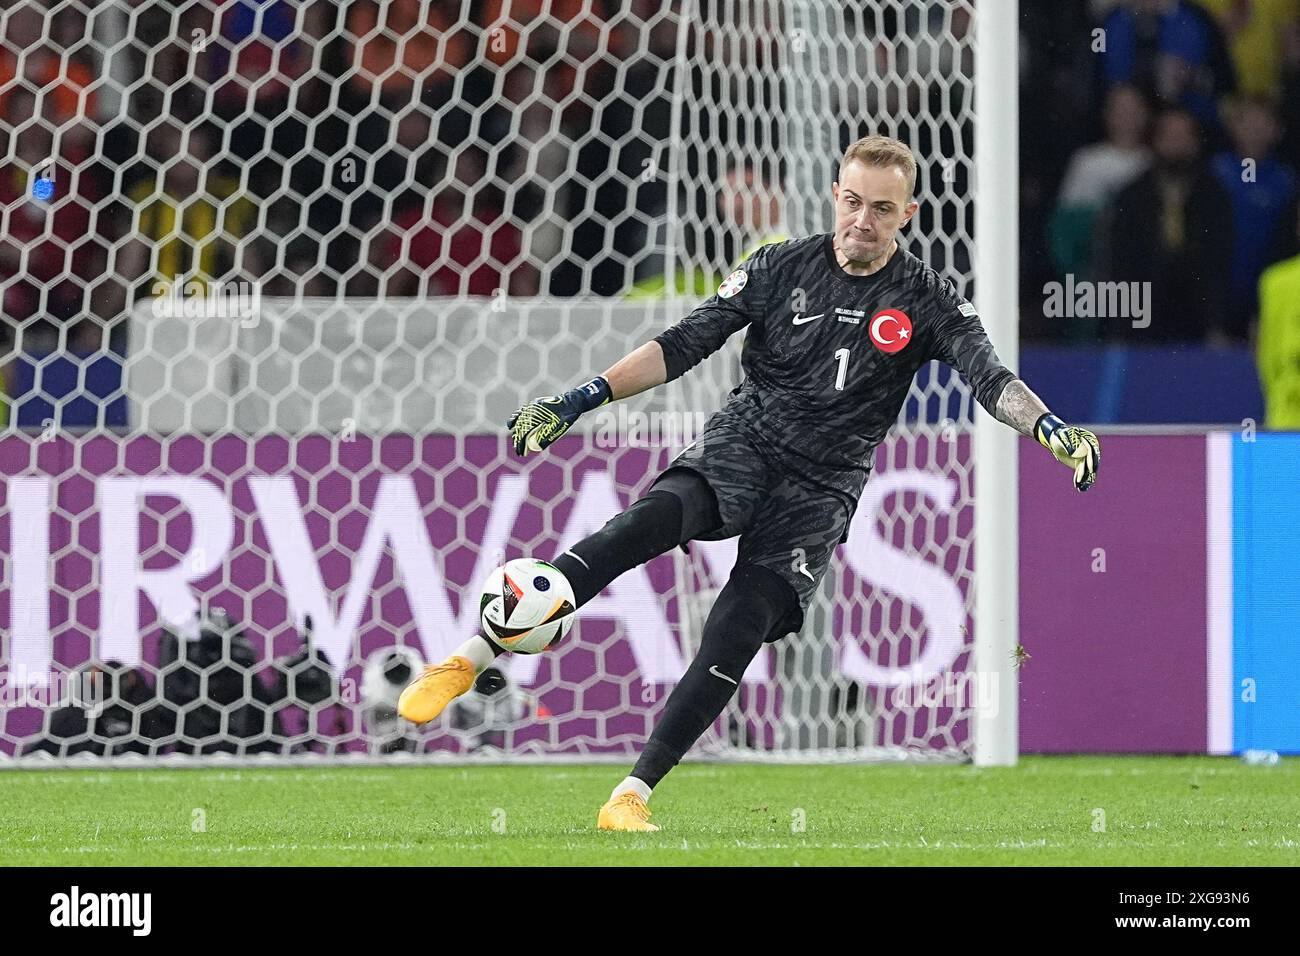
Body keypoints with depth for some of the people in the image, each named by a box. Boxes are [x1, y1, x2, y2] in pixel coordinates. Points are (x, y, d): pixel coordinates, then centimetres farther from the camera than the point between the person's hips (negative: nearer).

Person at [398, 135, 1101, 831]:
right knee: (648, 522, -30)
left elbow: (988, 377, -12)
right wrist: (577, 402, -3)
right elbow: (684, 345, 5)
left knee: (734, 638, -17)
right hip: (741, 444, 0)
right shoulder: (781, 268, 4)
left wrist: (1048, 426, -34)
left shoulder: (925, 301, 1)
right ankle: (468, 659, -36)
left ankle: (631, 797, -11)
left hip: (822, 489, 0)